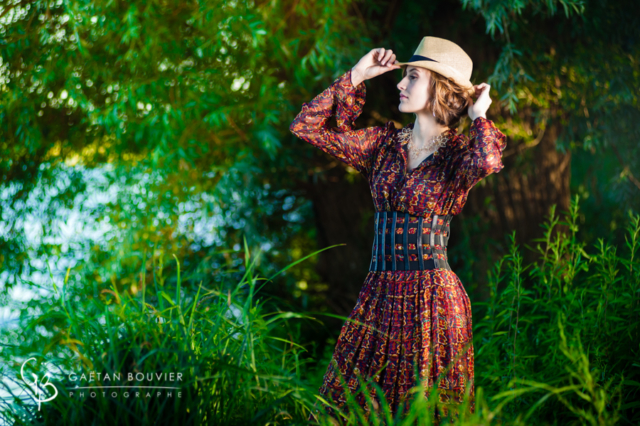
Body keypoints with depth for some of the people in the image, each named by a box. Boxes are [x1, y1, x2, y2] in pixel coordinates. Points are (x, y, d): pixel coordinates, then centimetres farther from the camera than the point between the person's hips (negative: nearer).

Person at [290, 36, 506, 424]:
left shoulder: (460, 152, -4)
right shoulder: (384, 142, 8)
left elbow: (487, 161, -30)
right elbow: (306, 126, 7)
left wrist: (479, 116, -11)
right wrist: (356, 76, 5)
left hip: (433, 300, -5)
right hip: (380, 294, 5)